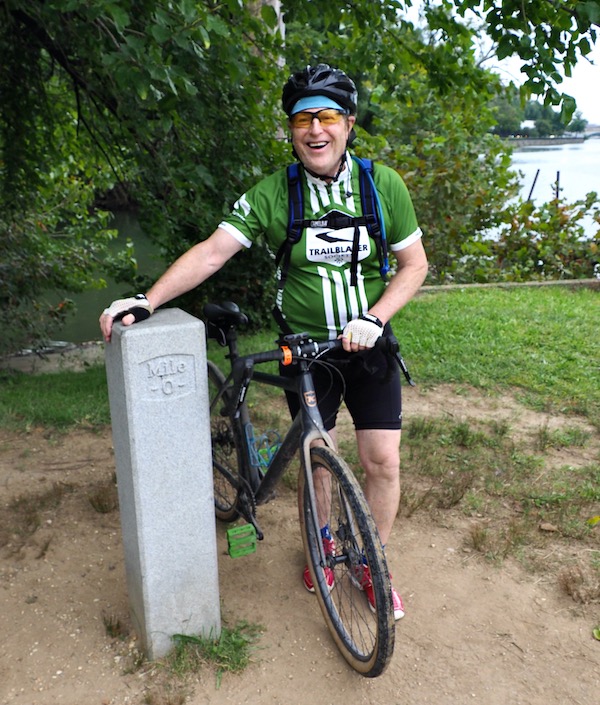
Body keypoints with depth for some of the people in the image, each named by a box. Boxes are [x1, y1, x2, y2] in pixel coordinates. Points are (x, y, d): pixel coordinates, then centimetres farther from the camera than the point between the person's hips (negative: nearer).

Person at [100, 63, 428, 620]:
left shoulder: (384, 185, -6)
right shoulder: (272, 195, -9)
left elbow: (414, 265, -2)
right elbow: (212, 252, -14)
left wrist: (373, 319, -16)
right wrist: (146, 301, -25)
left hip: (367, 345, 1)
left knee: (382, 462, 1)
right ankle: (323, 541, 40)